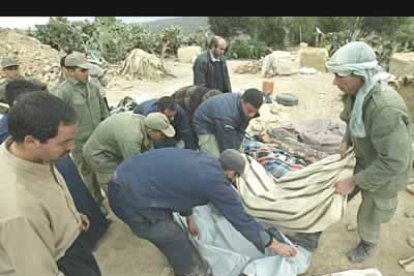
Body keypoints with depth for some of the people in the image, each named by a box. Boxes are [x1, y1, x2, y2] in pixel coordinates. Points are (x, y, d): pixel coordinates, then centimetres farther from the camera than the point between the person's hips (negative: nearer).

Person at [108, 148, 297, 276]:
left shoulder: (200, 159, 11)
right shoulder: (216, 182, -12)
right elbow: (241, 219, -5)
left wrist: (189, 218, 35)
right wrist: (274, 245, 8)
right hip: (132, 199, -10)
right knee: (178, 244, 8)